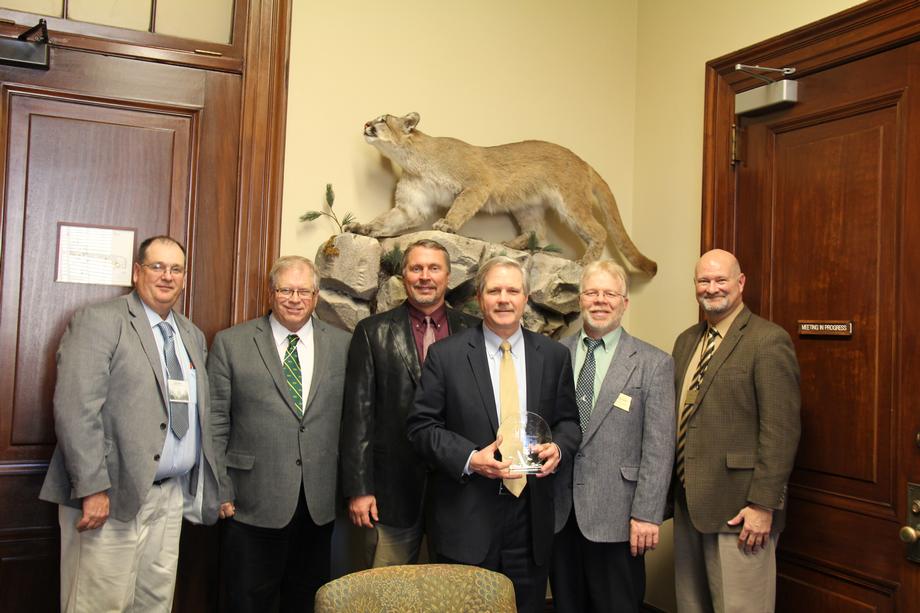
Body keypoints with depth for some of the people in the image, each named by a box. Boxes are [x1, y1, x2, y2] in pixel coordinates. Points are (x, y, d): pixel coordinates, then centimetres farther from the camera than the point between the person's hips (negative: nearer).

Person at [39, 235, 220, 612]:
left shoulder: (193, 336, 16)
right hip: (112, 496, -6)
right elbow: (76, 409, -15)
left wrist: (203, 489, 12)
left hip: (171, 497, 7)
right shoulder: (99, 321, -6)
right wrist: (93, 489, -20)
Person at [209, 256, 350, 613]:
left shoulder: (343, 345, 5)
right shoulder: (231, 343, 0)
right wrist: (221, 492, -4)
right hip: (254, 503, -2)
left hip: (321, 505, 2)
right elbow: (216, 423, -1)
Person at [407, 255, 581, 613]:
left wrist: (559, 449, -11)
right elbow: (422, 426, -3)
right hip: (467, 517, -2)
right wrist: (469, 459, -17)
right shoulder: (445, 355, -3)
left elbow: (568, 420, 11)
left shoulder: (554, 356, 6)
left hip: (532, 516, 3)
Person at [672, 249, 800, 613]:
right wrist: (673, 494, 14)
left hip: (738, 510, -7)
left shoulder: (769, 341, -10)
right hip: (688, 504, 7)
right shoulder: (686, 341, 13)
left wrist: (763, 504, -18)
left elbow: (780, 430, -15)